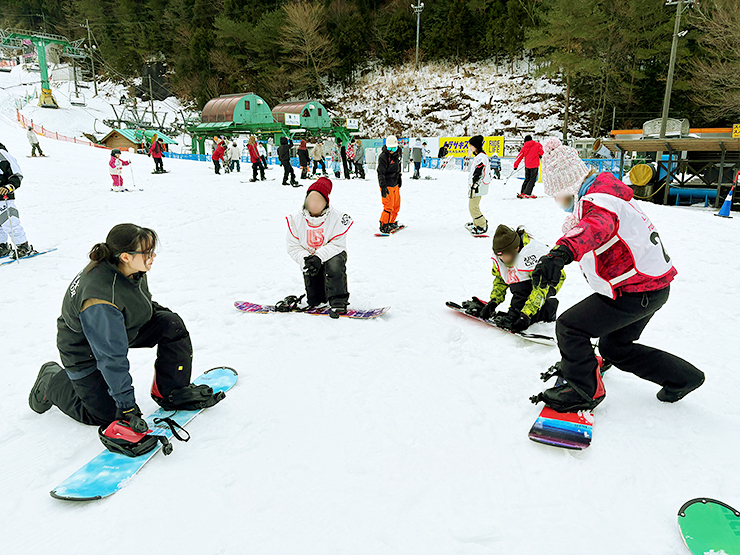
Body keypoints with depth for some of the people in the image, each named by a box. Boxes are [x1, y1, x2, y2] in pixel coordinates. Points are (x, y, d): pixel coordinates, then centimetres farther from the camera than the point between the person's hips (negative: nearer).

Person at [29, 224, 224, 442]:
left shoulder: (130, 268, -17)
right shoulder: (99, 301, -40)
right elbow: (112, 358, -34)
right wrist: (127, 406, -29)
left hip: (124, 327, 7)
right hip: (86, 351, -7)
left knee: (172, 324, -14)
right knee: (106, 414, -1)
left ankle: (172, 392, 0)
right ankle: (52, 383, 22)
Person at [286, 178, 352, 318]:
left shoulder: (336, 218, -12)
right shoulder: (296, 220, -5)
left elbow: (338, 244, -16)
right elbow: (293, 248, -4)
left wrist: (319, 257, -29)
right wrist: (306, 259, -24)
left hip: (332, 255, -2)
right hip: (309, 258, 2)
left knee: (335, 264, -40)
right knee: (314, 300, -4)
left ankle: (338, 302, -28)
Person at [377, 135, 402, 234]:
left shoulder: (396, 154, 8)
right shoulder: (383, 157, -17)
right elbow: (381, 173, -21)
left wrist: (399, 179, 28)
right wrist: (383, 187, -28)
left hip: (395, 184, 8)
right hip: (387, 185, -8)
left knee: (396, 204, 14)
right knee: (389, 206, -10)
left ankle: (391, 222, 30)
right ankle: (384, 225, 4)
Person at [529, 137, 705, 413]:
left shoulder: (596, 200, -23)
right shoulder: (602, 192, 11)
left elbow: (597, 227, -49)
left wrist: (561, 251, -66)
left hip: (636, 292, -11)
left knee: (569, 327, -8)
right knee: (615, 348, 23)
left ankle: (583, 391, 8)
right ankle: (683, 377, 37)